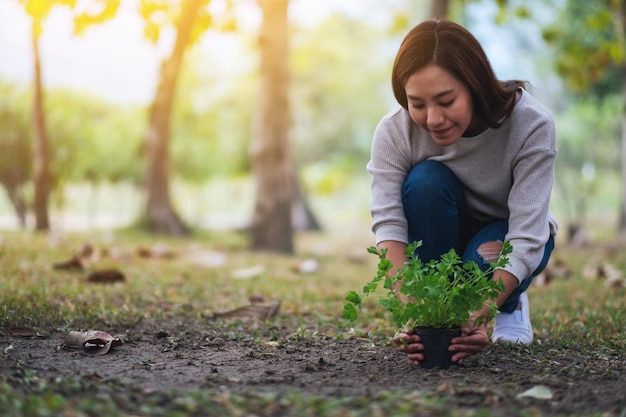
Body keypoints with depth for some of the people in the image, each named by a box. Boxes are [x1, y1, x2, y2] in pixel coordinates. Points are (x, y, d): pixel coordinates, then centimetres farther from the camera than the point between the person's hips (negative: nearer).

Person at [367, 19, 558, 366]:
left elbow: (527, 238, -35)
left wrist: (478, 316, -49)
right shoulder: (393, 132, -27)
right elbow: (387, 223, -35)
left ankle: (511, 305, 2)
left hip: (506, 237, -1)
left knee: (486, 258, -36)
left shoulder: (530, 125, -30)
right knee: (426, 179, -32)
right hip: (441, 239, 1)